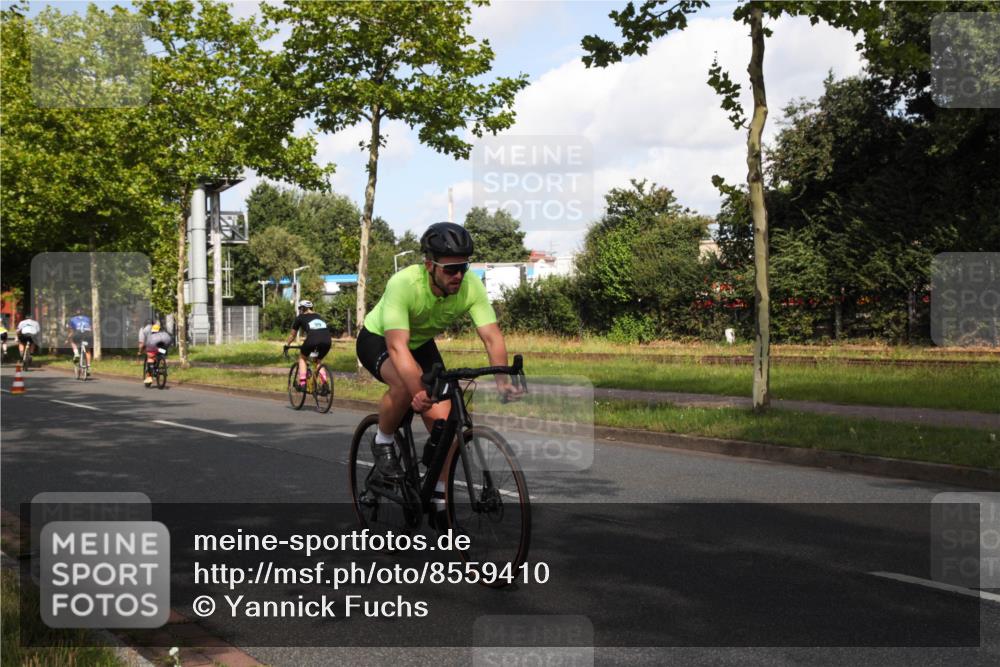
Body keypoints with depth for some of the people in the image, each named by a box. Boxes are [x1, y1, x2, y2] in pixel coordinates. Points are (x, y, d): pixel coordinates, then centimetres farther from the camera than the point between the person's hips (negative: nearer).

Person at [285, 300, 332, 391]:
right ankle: (325, 383, 8)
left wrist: (286, 345, 48)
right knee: (318, 361, 28)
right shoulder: (319, 317, 33)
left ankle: (302, 383, 12)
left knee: (302, 358, 25)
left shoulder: (300, 318, 23)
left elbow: (292, 335, 31)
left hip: (312, 339, -4)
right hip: (327, 341, 4)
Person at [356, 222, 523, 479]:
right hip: (378, 340, -4)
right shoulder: (403, 284, -38)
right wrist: (421, 393, -58)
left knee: (443, 421, -11)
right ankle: (382, 442, -8)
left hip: (421, 344, 4)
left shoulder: (472, 287, -26)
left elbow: (492, 337, -29)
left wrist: (503, 381, -46)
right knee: (407, 384, -36)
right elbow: (397, 346, -45)